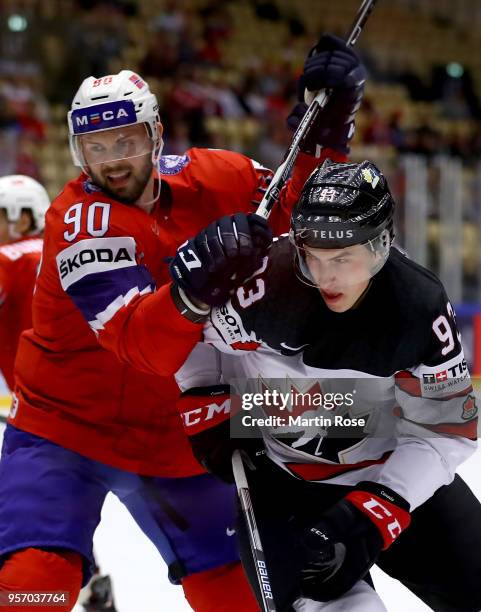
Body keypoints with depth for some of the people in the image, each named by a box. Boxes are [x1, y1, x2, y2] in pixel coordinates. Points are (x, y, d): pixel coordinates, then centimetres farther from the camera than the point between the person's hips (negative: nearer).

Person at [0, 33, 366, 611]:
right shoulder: (77, 221, -22)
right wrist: (192, 288, -55)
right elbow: (141, 341, -35)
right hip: (63, 428, -4)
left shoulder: (209, 178, -7)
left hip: (175, 436, 5)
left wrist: (327, 129, -17)